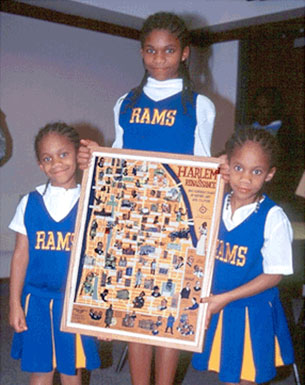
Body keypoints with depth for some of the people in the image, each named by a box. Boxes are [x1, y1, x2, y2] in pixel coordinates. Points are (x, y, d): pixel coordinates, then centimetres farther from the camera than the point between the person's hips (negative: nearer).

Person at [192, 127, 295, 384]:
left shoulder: (274, 218, -19)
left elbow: (274, 274, -15)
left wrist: (225, 298, -18)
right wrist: (207, 298, -5)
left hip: (252, 313, -4)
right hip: (216, 307, 4)